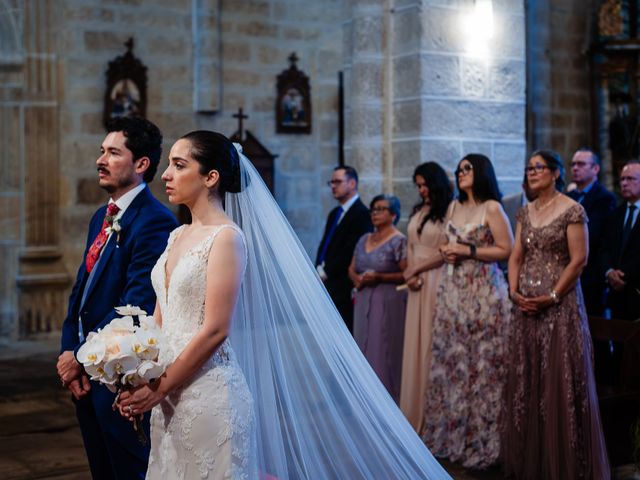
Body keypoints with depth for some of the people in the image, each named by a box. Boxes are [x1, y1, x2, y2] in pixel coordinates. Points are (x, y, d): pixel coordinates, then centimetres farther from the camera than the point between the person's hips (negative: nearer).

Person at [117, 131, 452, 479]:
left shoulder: (227, 237, -13)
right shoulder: (177, 237, 11)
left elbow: (215, 330, -18)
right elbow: (160, 319, 11)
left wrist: (159, 388, -14)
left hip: (209, 393, -8)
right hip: (170, 395, 8)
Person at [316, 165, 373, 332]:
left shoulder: (362, 213, -9)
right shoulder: (334, 213, 21)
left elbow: (351, 251, -16)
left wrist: (327, 272, -11)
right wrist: (320, 269, 2)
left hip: (344, 287, -8)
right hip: (327, 283, 8)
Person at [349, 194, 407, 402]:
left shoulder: (399, 241, -7)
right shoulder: (364, 239, 13)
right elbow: (351, 269, 16)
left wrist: (379, 277, -19)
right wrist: (357, 279, -5)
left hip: (389, 304, -7)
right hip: (364, 302, 7)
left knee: (384, 352, -5)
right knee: (365, 349, 8)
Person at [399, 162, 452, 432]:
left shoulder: (448, 212, -8)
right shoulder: (418, 212, 15)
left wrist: (415, 269, -3)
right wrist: (411, 274, 1)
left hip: (437, 281, -7)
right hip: (417, 284, 7)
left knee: (432, 343, -4)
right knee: (415, 344, 6)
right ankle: (415, 411, 12)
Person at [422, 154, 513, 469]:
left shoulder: (492, 208, -4)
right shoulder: (454, 207, 15)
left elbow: (507, 250, -9)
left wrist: (469, 251, -14)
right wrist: (446, 251, 2)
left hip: (482, 292, -6)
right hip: (452, 290, 6)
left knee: (480, 362, -3)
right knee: (450, 360, 6)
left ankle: (480, 441, 6)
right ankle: (452, 434, 16)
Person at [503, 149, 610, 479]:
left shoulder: (572, 210, -7)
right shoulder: (525, 212, 12)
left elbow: (579, 260, -12)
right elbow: (516, 256, 11)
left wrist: (552, 297, -15)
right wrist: (514, 291, -4)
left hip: (560, 305, -6)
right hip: (527, 306, 6)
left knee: (560, 381, -3)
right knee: (526, 380, 8)